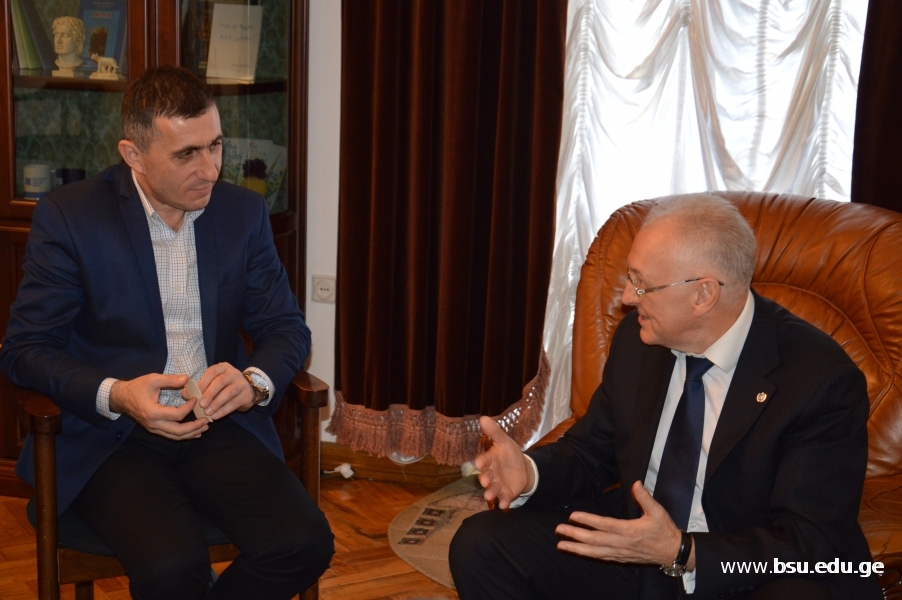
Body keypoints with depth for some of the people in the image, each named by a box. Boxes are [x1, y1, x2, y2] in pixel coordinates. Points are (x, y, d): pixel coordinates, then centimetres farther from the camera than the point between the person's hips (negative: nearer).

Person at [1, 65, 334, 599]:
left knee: (305, 544, -21)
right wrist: (116, 395, -22)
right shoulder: (68, 216, -5)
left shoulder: (244, 212, 6)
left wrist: (255, 382, -14)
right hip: (109, 436, -3)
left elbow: (287, 329, 9)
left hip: (219, 427, 4)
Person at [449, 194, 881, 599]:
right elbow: (592, 454, 10)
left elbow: (810, 542, -19)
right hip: (632, 547, 5)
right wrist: (531, 472, -12)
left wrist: (681, 553, -31)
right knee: (481, 545, -11)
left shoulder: (823, 380, -18)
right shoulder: (638, 338, -1)